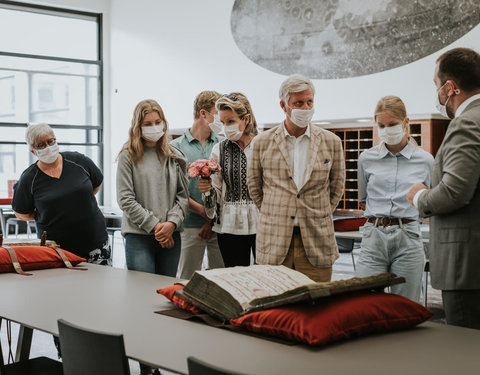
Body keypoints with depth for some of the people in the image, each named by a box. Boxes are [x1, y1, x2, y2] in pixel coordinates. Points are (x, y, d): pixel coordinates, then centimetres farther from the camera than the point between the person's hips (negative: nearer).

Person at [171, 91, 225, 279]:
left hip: (219, 224, 2)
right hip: (190, 225, -2)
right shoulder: (177, 147, 3)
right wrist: (204, 212, -10)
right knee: (187, 280, 2)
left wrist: (213, 220, -5)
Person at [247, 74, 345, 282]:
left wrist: (318, 216, 11)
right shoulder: (263, 142, 3)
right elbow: (254, 186, 14)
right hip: (274, 242, 0)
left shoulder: (331, 142, 4)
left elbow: (336, 187, 14)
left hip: (317, 243, 0)